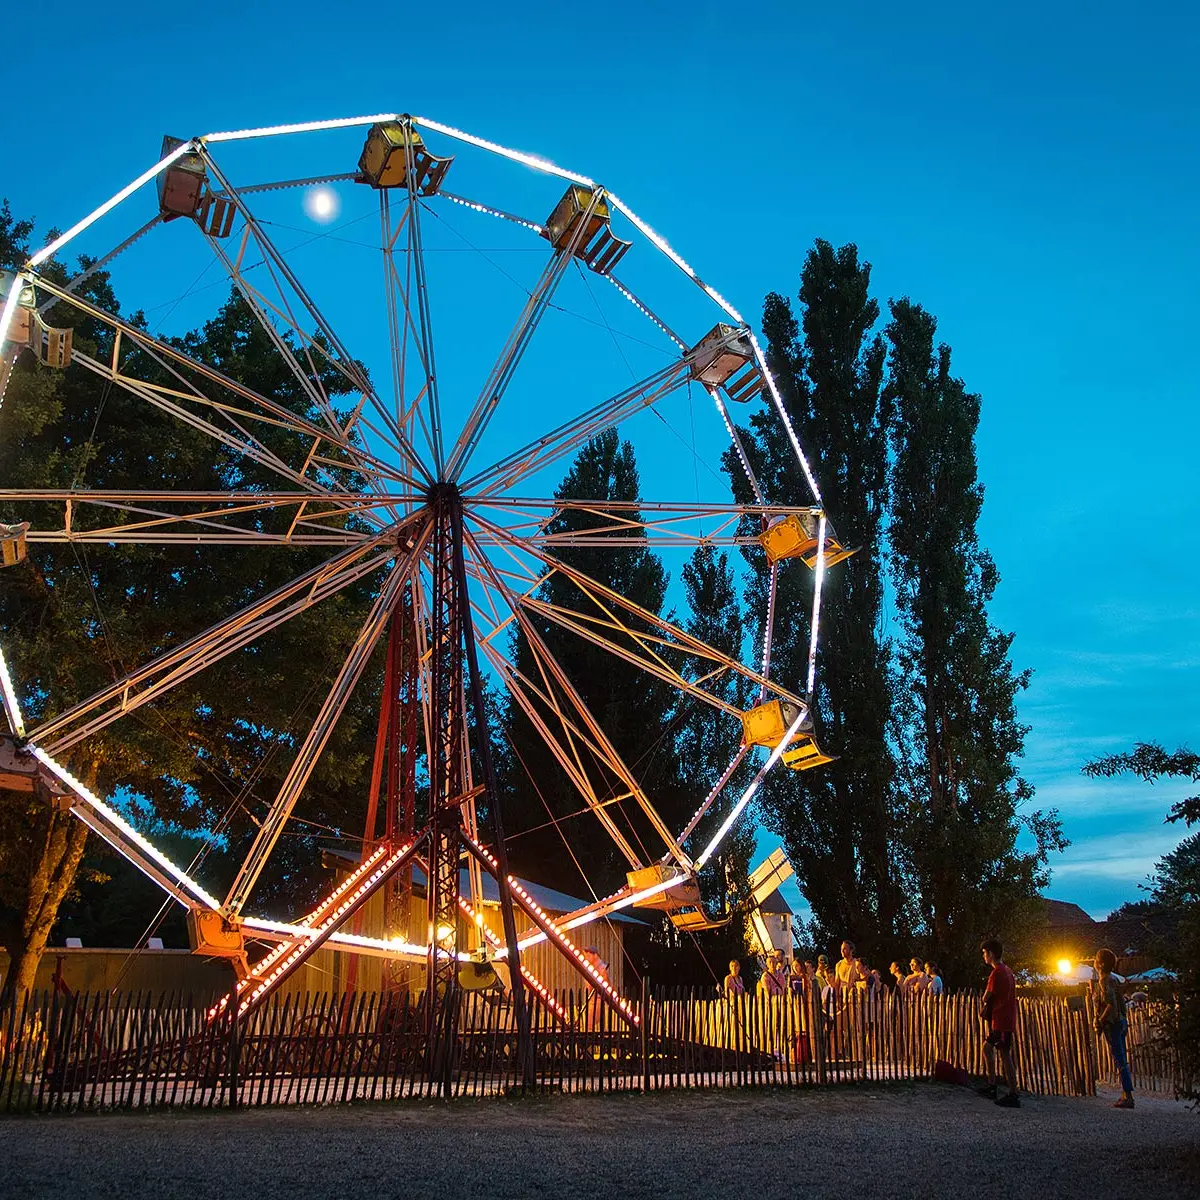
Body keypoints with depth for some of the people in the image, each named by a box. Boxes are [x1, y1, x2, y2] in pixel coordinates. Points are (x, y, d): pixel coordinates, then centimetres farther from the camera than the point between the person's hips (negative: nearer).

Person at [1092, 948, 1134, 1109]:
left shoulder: (1104, 981, -17)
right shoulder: (1110, 979, 12)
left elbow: (1111, 1005, -26)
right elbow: (1121, 1001, 19)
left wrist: (1100, 1022, -19)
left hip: (1112, 1024, -10)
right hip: (1120, 1022, 10)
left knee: (1120, 1061, -7)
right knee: (1122, 1060, 13)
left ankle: (1128, 1096, -6)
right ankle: (1126, 1095, 19)